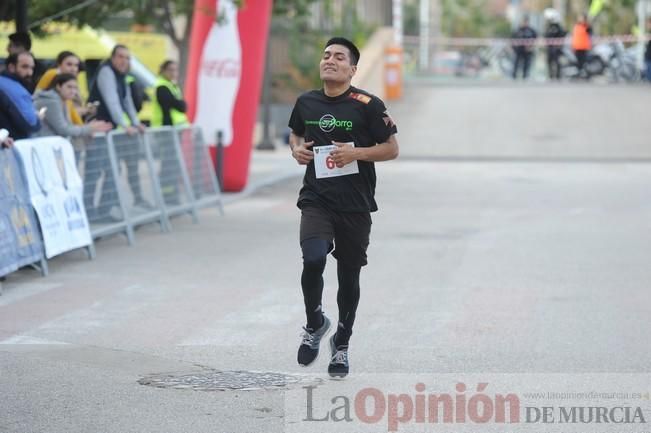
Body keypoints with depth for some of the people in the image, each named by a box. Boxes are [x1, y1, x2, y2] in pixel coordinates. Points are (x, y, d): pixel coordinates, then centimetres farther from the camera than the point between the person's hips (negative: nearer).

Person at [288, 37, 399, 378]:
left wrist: (356, 152, -18)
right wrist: (297, 149, 3)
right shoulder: (306, 103, 5)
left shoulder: (367, 105, -7)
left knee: (349, 276, 8)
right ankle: (314, 324, 5)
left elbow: (392, 149, -3)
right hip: (316, 199, 1)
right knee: (313, 260, -22)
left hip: (355, 205, -1)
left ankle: (341, 344, 29)